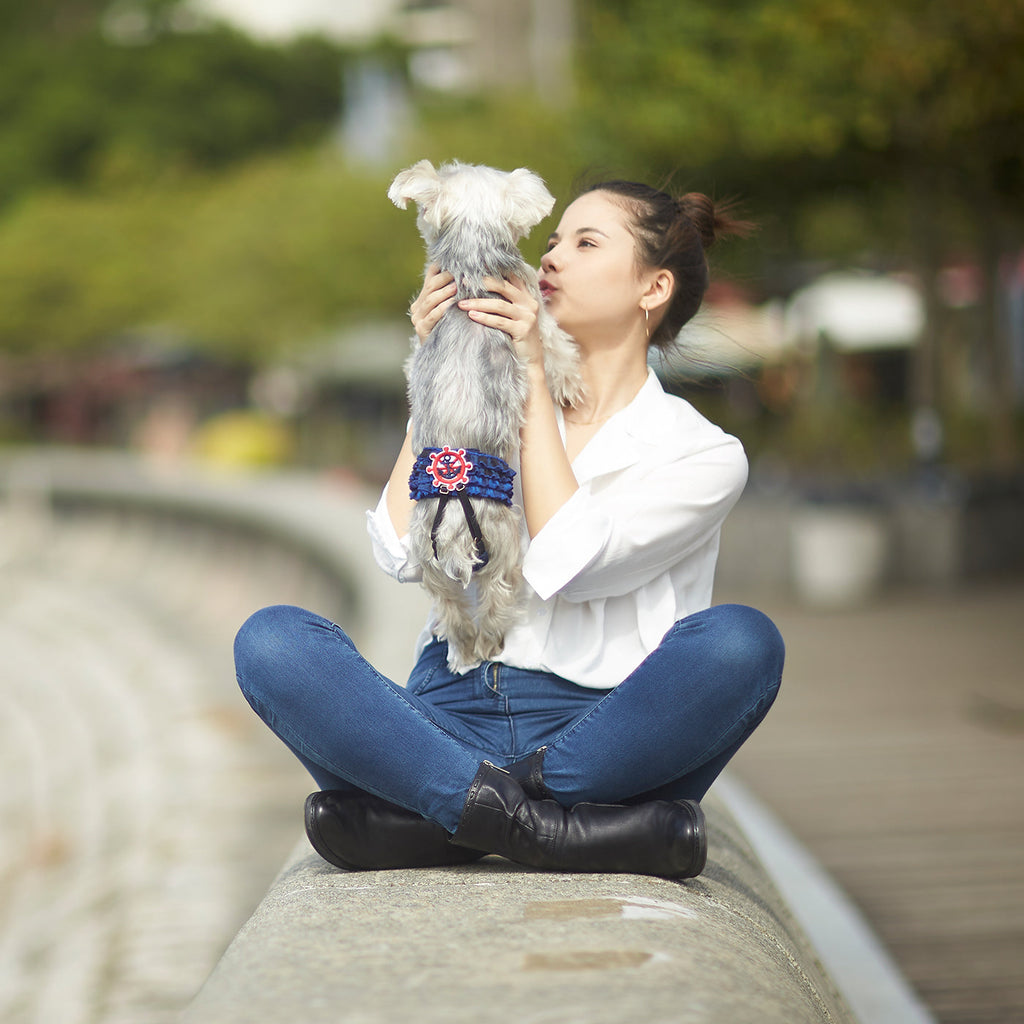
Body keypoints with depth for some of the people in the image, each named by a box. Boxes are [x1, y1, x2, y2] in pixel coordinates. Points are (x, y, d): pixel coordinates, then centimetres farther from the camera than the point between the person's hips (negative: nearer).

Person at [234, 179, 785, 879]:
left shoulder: (705, 452, 8)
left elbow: (566, 564, -9)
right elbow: (403, 552, 3)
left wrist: (534, 376, -3)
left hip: (600, 742, -3)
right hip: (451, 720, 3)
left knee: (742, 641, -32)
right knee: (271, 640, -22)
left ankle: (428, 814, -31)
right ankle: (553, 826, -34)